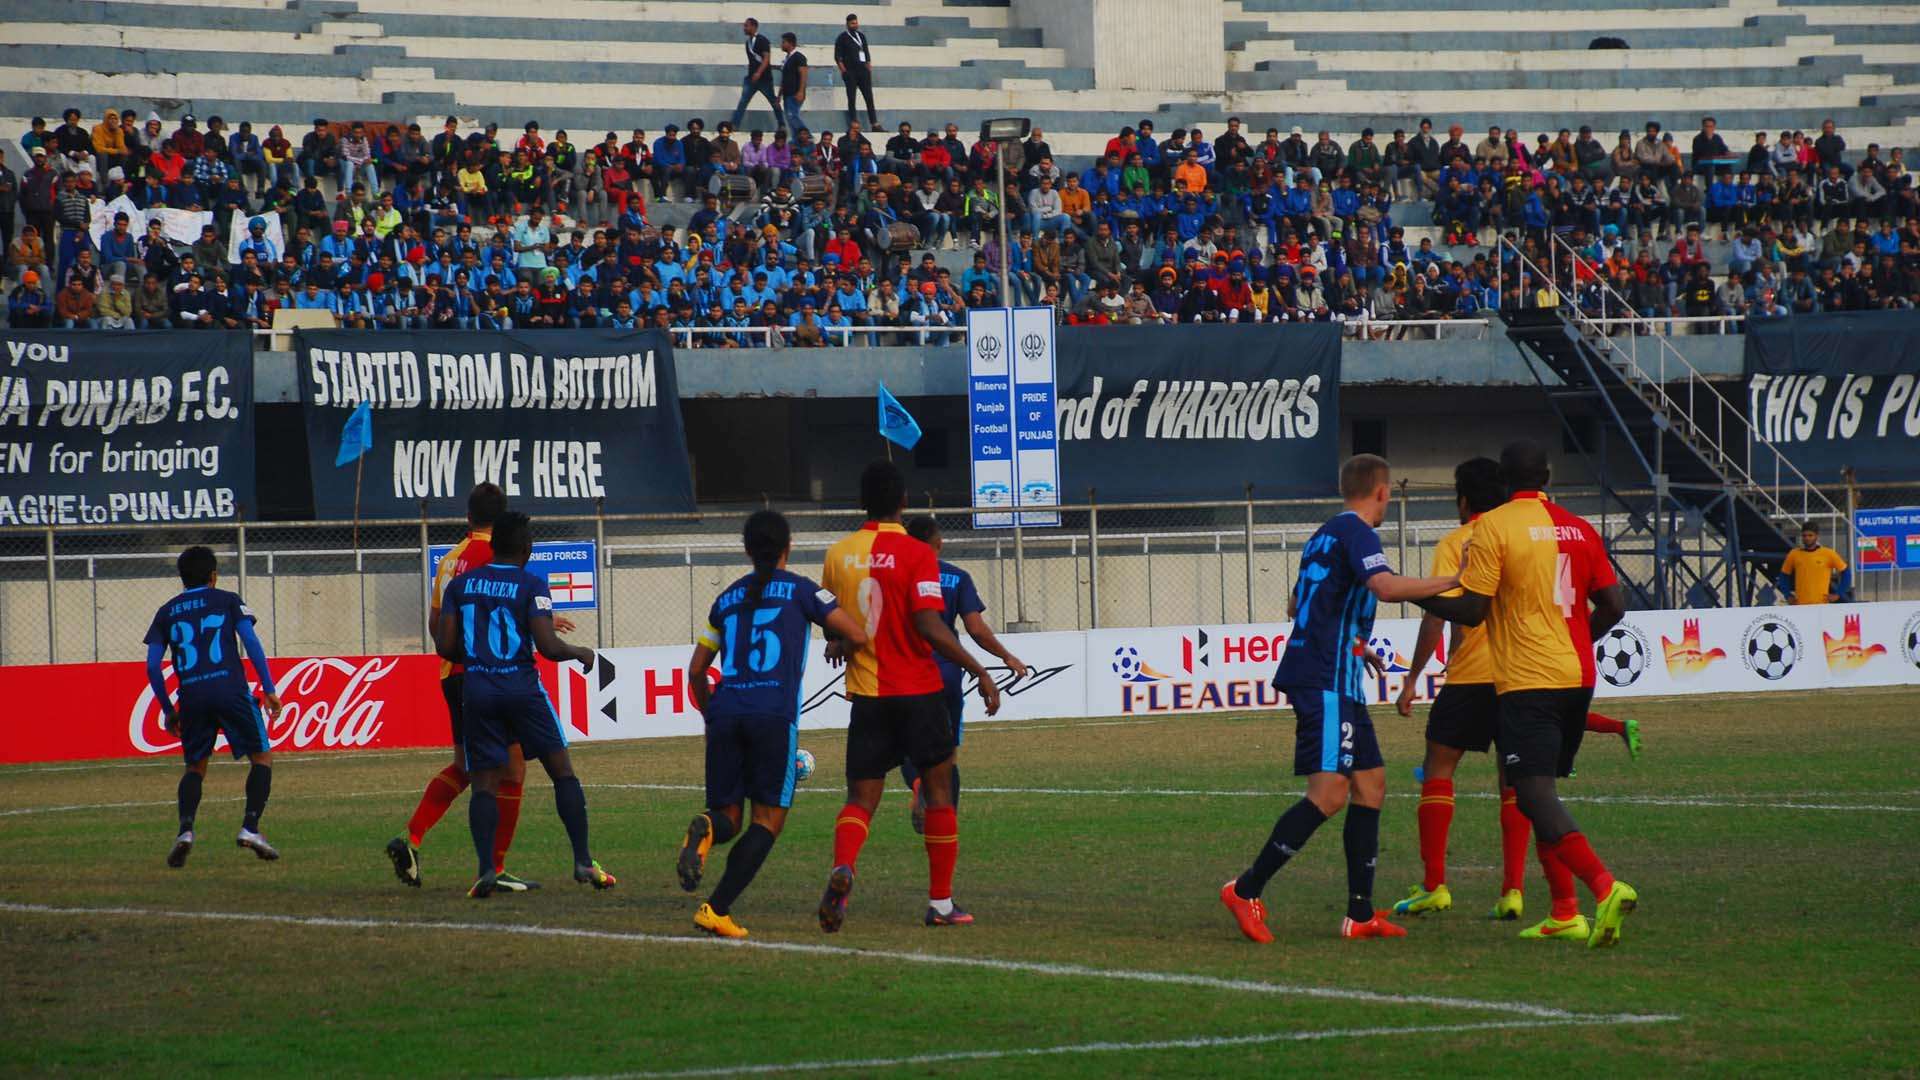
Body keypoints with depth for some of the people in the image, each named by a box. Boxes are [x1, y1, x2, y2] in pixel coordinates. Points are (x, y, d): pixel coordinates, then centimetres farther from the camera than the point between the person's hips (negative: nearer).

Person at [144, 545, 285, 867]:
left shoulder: (167, 612, 17)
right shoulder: (228, 601, 11)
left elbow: (153, 666, 12)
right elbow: (251, 642, -1)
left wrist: (168, 710, 20)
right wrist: (269, 689, 0)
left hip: (192, 696, 3)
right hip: (231, 690, -3)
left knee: (195, 768, 17)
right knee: (262, 757, 10)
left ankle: (185, 829, -8)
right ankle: (250, 828, -8)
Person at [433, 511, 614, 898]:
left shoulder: (461, 585, 5)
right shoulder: (532, 586, -6)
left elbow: (445, 646, 4)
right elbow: (548, 647, -14)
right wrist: (580, 653, 6)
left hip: (476, 689, 3)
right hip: (522, 688, -3)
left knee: (485, 784, 5)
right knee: (563, 771, 9)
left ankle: (485, 868, -12)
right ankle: (583, 862, 4)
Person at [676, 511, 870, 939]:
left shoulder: (727, 598, 19)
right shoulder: (801, 590, 7)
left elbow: (696, 671, 22)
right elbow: (858, 637, -1)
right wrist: (842, 647, 23)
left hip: (726, 713, 4)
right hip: (774, 715, -4)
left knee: (728, 817, 13)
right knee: (768, 819, 4)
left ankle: (706, 828, -26)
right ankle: (718, 910, -11)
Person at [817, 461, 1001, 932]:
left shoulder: (839, 554, 3)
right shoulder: (916, 555, -11)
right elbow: (930, 627, -19)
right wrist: (981, 672, -14)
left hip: (865, 693, 3)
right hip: (917, 690, -3)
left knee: (861, 797, 4)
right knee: (938, 787, 13)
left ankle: (842, 867, -27)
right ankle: (941, 902, 15)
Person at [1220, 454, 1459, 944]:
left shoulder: (1325, 536, 19)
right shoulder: (1356, 532, -10)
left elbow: (1297, 605, 30)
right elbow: (1386, 587, -27)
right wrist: (1452, 582, -19)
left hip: (1337, 684, 11)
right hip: (1326, 682, -11)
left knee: (1371, 783, 10)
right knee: (1329, 793, -15)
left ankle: (1360, 914, 8)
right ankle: (1246, 889, -12)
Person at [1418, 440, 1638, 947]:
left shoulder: (1493, 526, -7)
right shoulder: (1579, 529, 9)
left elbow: (1471, 610, -11)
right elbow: (1613, 606, 8)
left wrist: (1423, 598, 6)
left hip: (1526, 681, -6)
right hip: (1577, 677, 6)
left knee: (1535, 794, -10)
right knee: (1543, 791, 17)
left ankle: (1604, 884, -30)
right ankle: (1565, 913, 11)